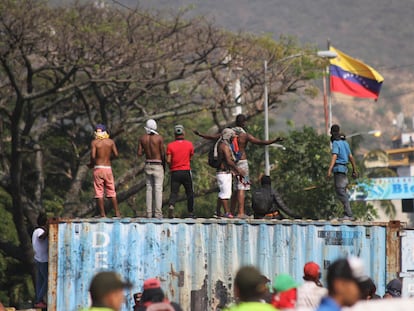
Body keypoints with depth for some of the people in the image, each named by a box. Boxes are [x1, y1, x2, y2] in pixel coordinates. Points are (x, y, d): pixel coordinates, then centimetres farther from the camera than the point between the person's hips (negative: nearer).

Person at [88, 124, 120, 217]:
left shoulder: (94, 142, -5)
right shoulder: (111, 141, 3)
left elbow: (93, 156, -14)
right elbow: (116, 154, -1)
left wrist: (91, 164, 5)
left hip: (98, 168, -2)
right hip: (108, 168, 2)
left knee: (99, 192, 2)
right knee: (111, 191, 9)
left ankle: (102, 213, -1)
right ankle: (117, 212, 5)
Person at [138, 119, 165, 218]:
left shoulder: (142, 138, 0)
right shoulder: (159, 138, -10)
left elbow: (139, 153, 0)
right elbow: (163, 153, -8)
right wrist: (163, 164, 6)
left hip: (148, 165, 4)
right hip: (158, 165, -4)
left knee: (149, 188, 10)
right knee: (158, 189, -3)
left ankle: (149, 212, 7)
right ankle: (158, 213, -8)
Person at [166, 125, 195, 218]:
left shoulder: (170, 145, -3)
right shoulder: (189, 144, 0)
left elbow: (168, 160, -9)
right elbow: (190, 158, 9)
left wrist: (171, 166, 10)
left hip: (175, 172, 0)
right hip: (186, 171, 0)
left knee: (174, 193, 0)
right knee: (189, 193, 14)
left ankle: (171, 206, -28)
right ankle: (191, 212, 19)